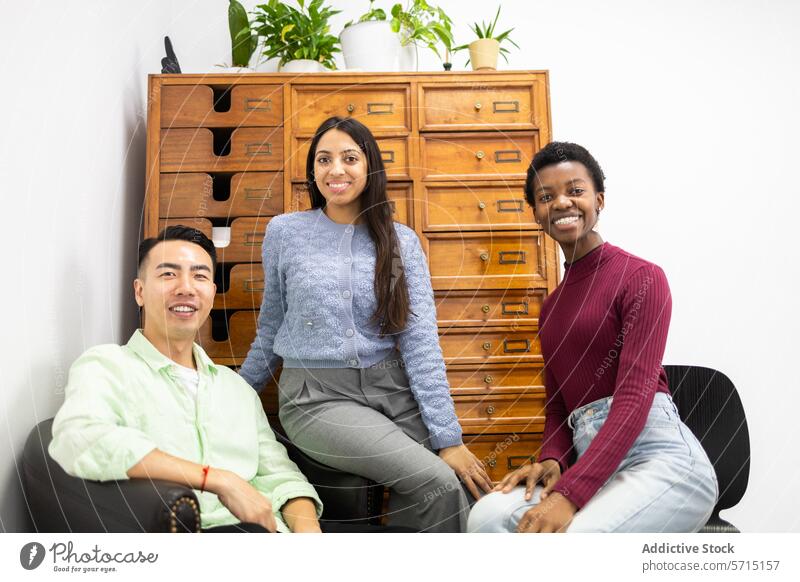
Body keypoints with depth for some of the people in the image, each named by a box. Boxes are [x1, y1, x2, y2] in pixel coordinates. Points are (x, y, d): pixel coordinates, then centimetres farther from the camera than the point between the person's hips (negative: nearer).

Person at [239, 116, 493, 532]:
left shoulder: (402, 242, 3)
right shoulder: (284, 232, 2)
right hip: (317, 396, -2)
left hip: (393, 388, 2)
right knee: (437, 482, -20)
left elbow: (420, 341, -3)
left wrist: (447, 438, -9)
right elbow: (272, 326, 13)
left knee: (463, 485, -18)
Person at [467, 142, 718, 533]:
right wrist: (552, 460, -3)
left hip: (660, 458, -5)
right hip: (594, 466, 6)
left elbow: (636, 394, -14)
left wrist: (569, 494, -22)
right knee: (488, 516, -23)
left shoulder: (641, 277, -3)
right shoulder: (551, 307, 20)